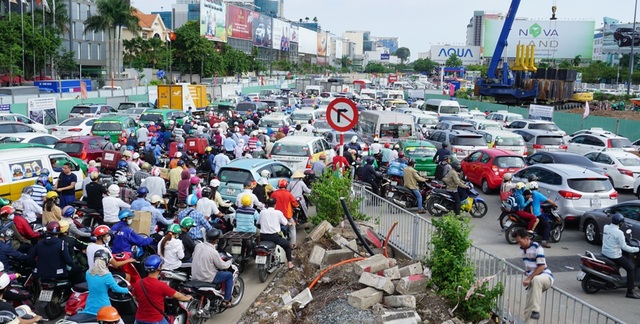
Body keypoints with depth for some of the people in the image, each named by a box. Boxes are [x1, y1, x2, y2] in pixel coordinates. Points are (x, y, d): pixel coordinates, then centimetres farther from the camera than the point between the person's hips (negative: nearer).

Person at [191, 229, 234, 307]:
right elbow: (222, 266, -12)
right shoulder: (213, 252, -23)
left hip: (195, 276, 7)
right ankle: (227, 300, 14)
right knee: (229, 275, 9)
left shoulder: (198, 246, -4)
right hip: (206, 278, -7)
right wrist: (230, 261, 9)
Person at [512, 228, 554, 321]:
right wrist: (526, 278, 13)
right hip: (533, 279, 8)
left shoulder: (537, 248, -15)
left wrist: (529, 279, -20)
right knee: (528, 304, -1)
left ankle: (535, 311, -40)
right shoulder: (522, 249, 8)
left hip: (545, 276, -8)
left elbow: (541, 267, -19)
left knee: (536, 280, -41)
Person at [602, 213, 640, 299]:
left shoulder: (605, 227, 1)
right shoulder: (619, 233, -21)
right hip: (614, 255, -9)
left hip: (605, 252, 9)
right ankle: (630, 292, -4)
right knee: (631, 268, -2)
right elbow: (623, 246, -18)